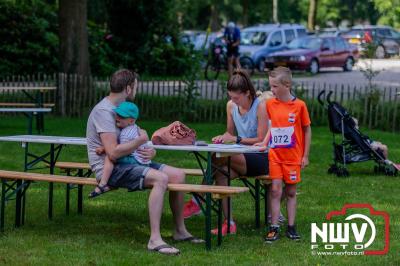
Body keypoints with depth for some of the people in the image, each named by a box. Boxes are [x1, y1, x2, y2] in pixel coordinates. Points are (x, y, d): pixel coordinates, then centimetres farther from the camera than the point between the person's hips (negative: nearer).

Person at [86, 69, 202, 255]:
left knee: (178, 175, 0)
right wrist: (141, 140, -14)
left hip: (128, 163, 10)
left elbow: (142, 135, 20)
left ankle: (180, 230, 11)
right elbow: (113, 153, -26)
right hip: (109, 169, -10)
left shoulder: (123, 107, 15)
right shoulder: (104, 111, -16)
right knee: (160, 179, -31)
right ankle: (155, 240, -35)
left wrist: (151, 151, -3)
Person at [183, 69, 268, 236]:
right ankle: (228, 223, -25)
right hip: (242, 158, 6)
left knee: (220, 157, -31)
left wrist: (235, 139, -22)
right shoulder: (231, 106, 5)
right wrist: (224, 137, -8)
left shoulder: (260, 106, -14)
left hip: (261, 158, -6)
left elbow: (261, 140, -15)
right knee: (221, 173, -27)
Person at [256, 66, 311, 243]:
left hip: (293, 156, -2)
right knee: (275, 190, -3)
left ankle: (291, 227, 15)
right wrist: (264, 143, -6)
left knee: (291, 192, 8)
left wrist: (305, 155, 0)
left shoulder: (299, 105, -7)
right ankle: (274, 228, 0)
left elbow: (307, 130, 0)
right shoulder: (270, 104, 1)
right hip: (274, 154, 2)